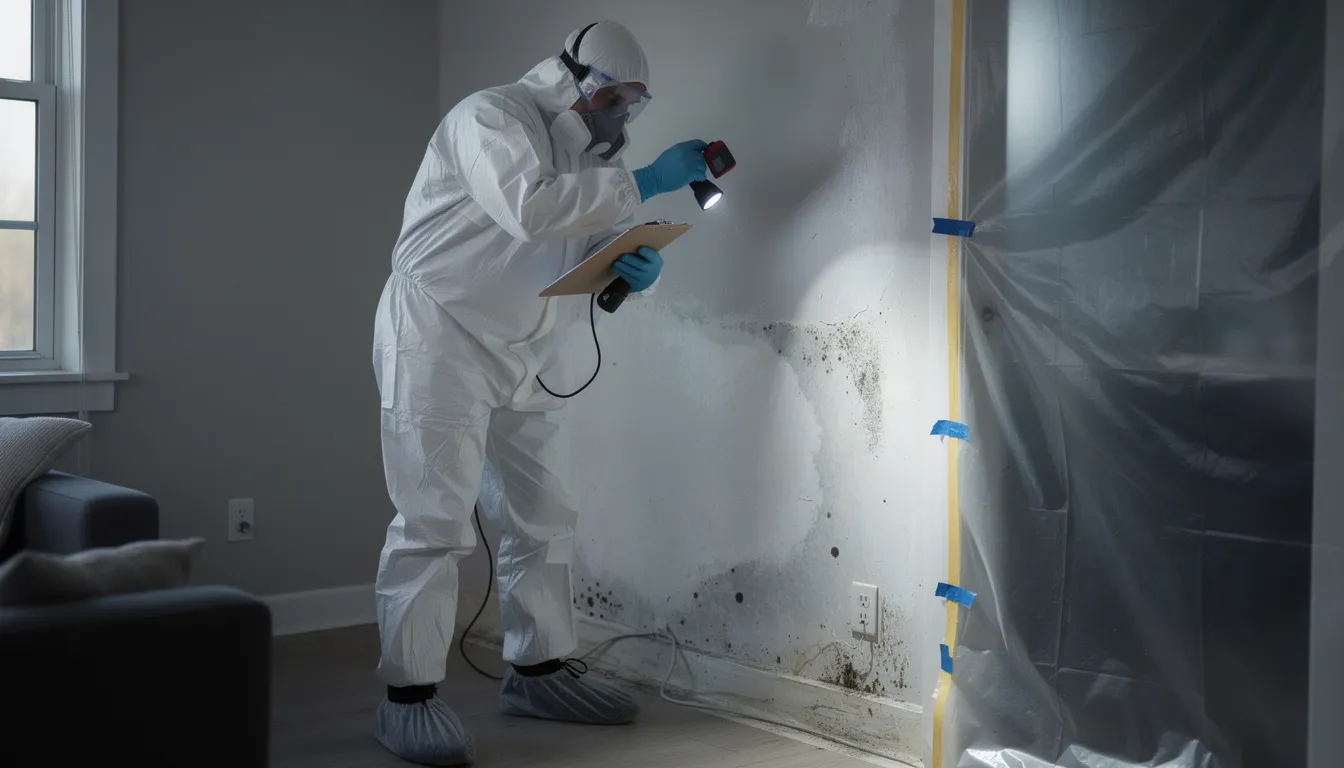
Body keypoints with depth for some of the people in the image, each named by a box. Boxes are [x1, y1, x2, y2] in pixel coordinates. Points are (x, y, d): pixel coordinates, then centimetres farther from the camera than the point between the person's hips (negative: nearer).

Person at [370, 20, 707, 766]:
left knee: (543, 513, 10)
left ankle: (538, 670, 22)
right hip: (437, 337, -9)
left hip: (519, 349, 9)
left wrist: (634, 266, -11)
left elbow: (586, 245, 11)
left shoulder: (581, 148, 14)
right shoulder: (491, 116, -13)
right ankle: (409, 696, -1)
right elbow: (531, 208, -30)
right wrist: (641, 183, -25)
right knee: (434, 518, -9)